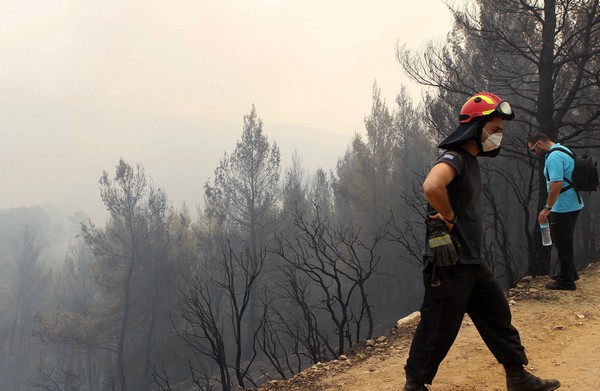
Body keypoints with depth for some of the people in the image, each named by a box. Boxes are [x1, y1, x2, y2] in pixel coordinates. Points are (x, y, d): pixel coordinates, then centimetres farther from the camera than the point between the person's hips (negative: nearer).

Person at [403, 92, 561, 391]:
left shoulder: (471, 160, 14)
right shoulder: (453, 159, -18)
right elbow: (431, 186, -40)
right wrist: (448, 217, -24)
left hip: (473, 262, 10)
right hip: (449, 263, -10)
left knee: (498, 317, 16)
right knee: (439, 328, 0)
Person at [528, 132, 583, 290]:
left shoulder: (554, 157, -19)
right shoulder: (563, 150, 14)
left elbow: (556, 183, -28)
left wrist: (547, 208, -23)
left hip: (563, 207, -10)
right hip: (572, 204, 10)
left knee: (562, 242, -1)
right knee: (564, 241, 20)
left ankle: (566, 281, 6)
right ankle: (570, 273, 30)